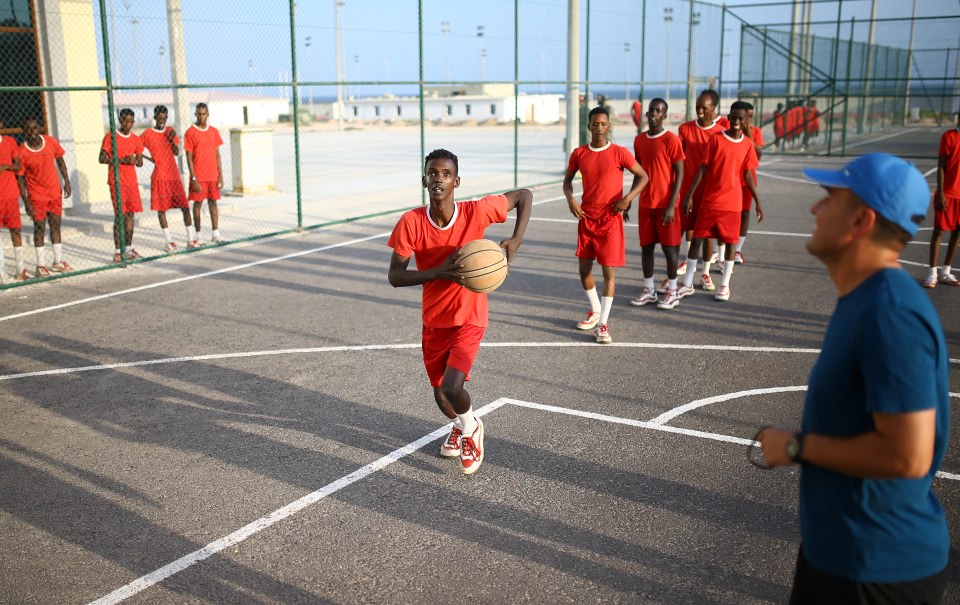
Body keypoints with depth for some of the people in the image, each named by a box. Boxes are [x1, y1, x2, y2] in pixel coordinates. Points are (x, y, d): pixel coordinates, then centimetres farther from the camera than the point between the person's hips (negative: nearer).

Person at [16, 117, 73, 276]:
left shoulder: (51, 142, -6)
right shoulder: (22, 152, -16)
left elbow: (60, 161, 9)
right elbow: (20, 178, -11)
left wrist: (66, 182, 5)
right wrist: (26, 202, -14)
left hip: (55, 192, 4)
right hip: (37, 195, -4)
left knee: (56, 225, 9)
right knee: (39, 227, -1)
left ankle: (58, 261, 18)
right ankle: (41, 265, 6)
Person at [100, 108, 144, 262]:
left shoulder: (136, 139, 10)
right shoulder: (110, 137, -4)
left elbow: (140, 162, 12)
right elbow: (102, 158, -7)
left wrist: (135, 160, -10)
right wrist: (121, 160, -17)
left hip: (132, 181, 5)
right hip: (117, 182, -5)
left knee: (131, 214, 7)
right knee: (120, 215, -8)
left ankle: (129, 248, 15)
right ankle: (117, 251, -4)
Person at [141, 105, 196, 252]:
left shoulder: (170, 131, 9)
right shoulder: (147, 134, -1)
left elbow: (177, 152, 4)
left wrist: (172, 140, -11)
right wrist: (149, 158, -4)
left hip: (174, 176, 3)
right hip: (159, 177, -3)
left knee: (185, 206, -2)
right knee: (161, 209, 0)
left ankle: (191, 239, 4)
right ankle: (169, 241, 7)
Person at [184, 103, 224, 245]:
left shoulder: (214, 132, 8)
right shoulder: (190, 132, -5)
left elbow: (217, 155, 10)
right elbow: (189, 158, -7)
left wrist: (220, 175, 5)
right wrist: (194, 178, -12)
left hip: (213, 175, 4)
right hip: (199, 176, -4)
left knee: (213, 202, 7)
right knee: (198, 203, 2)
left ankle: (216, 234, 11)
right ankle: (198, 236, 7)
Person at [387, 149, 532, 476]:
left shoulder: (476, 212, -19)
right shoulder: (411, 222, -16)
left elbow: (524, 195, -4)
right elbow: (394, 276, -15)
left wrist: (515, 241, -17)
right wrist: (439, 272, -30)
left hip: (469, 318, -3)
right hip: (434, 320, 3)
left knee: (452, 389, -19)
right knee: (440, 395, 14)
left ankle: (470, 428, 17)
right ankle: (460, 425, 51)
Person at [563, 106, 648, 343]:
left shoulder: (619, 153, -8)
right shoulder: (579, 154, 2)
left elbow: (643, 176, -2)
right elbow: (567, 179, 14)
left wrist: (628, 198, -17)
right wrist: (570, 199, -5)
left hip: (610, 219, -4)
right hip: (586, 219, 4)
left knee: (609, 270, -6)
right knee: (584, 268, 10)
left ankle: (602, 324, 1)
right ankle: (595, 310, 33)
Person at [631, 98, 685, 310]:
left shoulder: (671, 140, -9)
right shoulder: (639, 140, 8)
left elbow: (679, 174, -10)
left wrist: (671, 205, -15)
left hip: (665, 204, -5)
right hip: (645, 204, 5)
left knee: (669, 247, 1)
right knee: (646, 246, 8)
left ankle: (672, 292, 11)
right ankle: (648, 290, 19)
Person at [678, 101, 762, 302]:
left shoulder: (747, 144, 3)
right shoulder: (716, 139, -4)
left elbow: (747, 176, 7)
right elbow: (703, 169, -4)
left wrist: (758, 202, 5)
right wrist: (690, 195, -8)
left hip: (732, 202, 2)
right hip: (709, 200, -1)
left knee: (731, 241, 4)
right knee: (697, 238, 1)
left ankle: (725, 285, 17)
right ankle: (687, 284, 10)